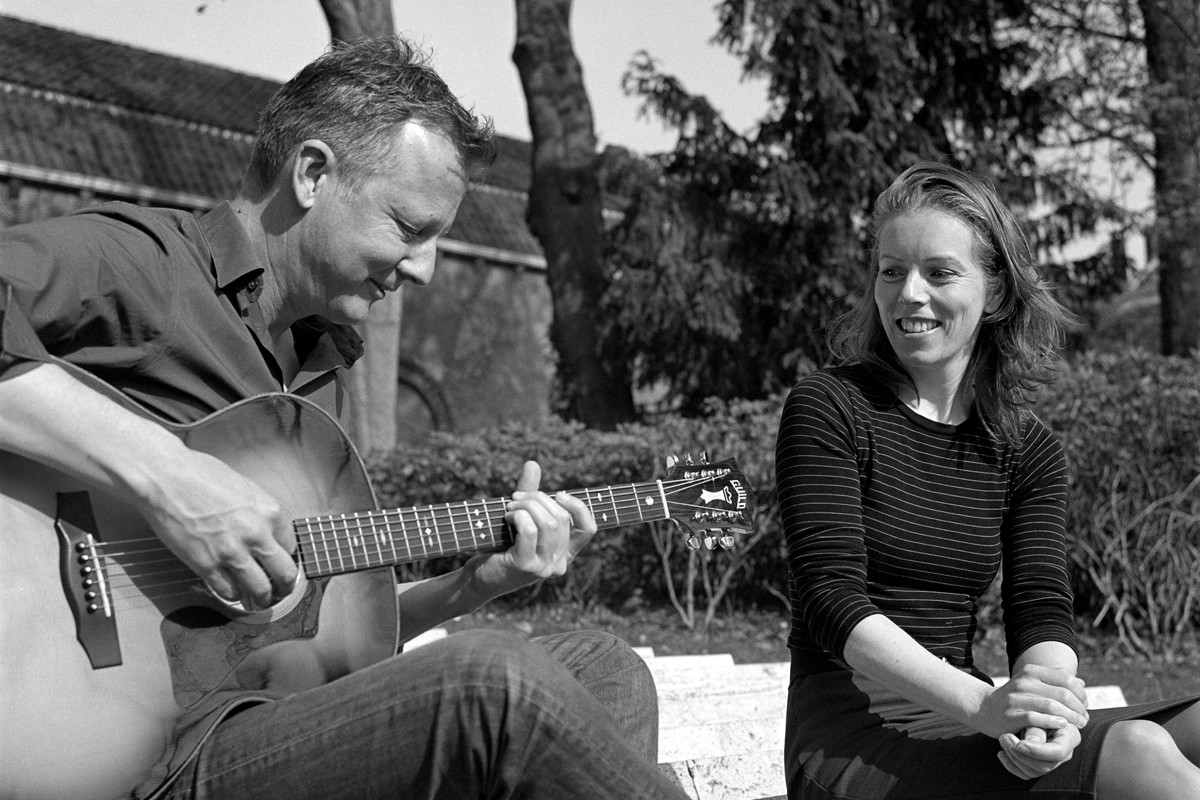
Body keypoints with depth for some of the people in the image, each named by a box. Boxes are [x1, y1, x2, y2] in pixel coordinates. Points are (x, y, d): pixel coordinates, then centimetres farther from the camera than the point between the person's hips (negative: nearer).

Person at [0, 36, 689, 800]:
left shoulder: (321, 362, 22)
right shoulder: (133, 263, -5)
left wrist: (471, 586, 8)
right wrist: (159, 472, -29)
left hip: (294, 709, 9)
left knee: (603, 667, 3)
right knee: (497, 683, -28)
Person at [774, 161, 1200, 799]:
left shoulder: (1029, 451, 12)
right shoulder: (825, 409, -2)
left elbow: (1042, 615, 0)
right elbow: (831, 601, -13)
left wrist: (1045, 699, -25)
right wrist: (983, 703, -27)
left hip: (956, 720, 5)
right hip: (851, 739, -5)